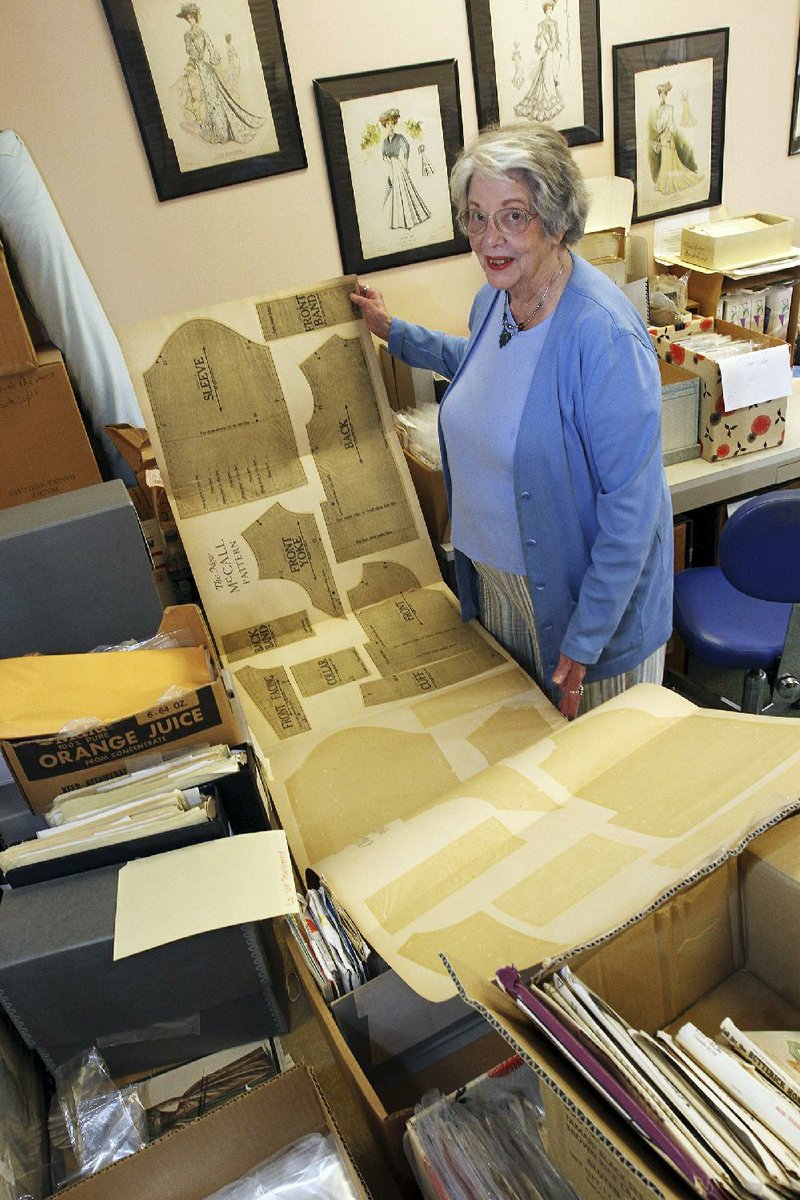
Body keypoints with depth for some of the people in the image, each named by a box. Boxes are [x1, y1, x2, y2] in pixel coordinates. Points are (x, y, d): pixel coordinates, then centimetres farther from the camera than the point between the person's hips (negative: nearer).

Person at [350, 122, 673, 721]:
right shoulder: (493, 299, -3)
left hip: (581, 587, -7)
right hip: (493, 574, 7)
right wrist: (394, 332, 25)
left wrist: (585, 638, -23)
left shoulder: (604, 334, -28)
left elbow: (631, 503, -26)